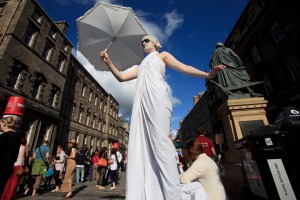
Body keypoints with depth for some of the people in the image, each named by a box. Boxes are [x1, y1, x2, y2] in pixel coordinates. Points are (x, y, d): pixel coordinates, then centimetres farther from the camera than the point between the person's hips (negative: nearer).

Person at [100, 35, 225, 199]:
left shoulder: (163, 55, 23)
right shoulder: (140, 67, 36)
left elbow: (184, 68, 10)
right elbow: (121, 77, 28)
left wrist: (207, 75, -3)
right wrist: (108, 62, 17)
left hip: (156, 96, -5)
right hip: (142, 101, 6)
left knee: (160, 141, -18)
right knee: (140, 144, -6)